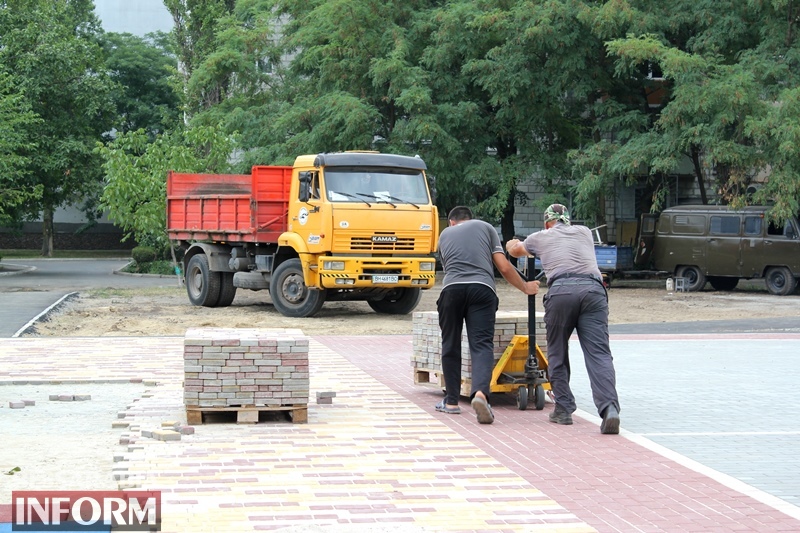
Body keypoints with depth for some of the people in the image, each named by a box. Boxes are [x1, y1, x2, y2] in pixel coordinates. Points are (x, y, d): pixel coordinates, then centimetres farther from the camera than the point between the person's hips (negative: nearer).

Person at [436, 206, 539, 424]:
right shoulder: (485, 227, 24)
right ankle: (480, 392, -30)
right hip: (482, 288, -1)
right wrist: (526, 287, 29)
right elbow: (504, 267, 16)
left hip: (452, 288, 1)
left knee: (450, 345, 14)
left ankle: (451, 401, 21)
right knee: (482, 344, -6)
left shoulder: (445, 234, 29)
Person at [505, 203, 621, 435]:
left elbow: (516, 250, 49)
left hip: (561, 290, -1)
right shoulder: (584, 232, 33)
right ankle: (609, 408, -24)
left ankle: (563, 409, 16)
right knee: (599, 353, -7)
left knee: (557, 353, 15)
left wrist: (511, 244, 73)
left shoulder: (540, 237, 27)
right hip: (593, 289, 1)